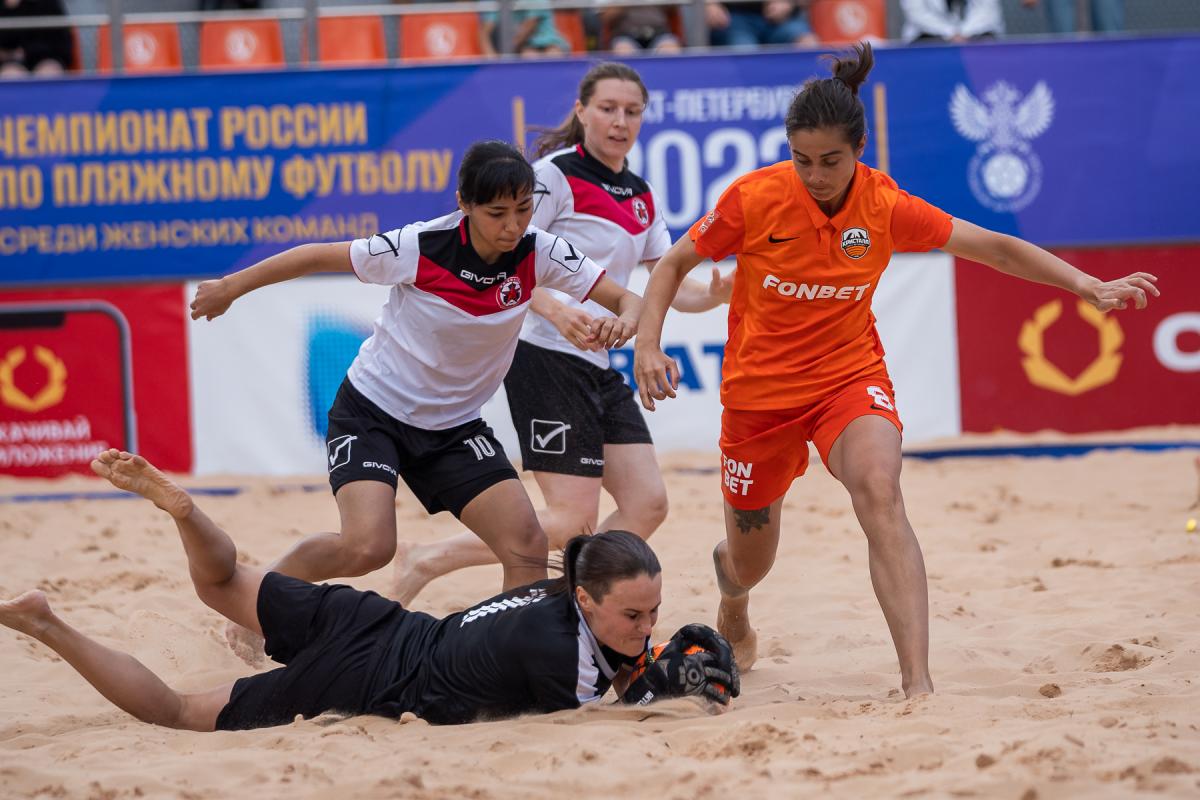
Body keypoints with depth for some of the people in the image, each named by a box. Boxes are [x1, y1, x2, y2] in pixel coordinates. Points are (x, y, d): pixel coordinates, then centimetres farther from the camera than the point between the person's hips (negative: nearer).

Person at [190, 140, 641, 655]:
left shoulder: (538, 254, -14)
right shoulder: (421, 247, -24)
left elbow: (627, 299, -12)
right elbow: (318, 257, -11)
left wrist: (623, 321, -37)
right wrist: (230, 288, -2)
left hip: (454, 427, 4)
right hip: (372, 412, -4)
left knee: (528, 548, -12)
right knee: (367, 546, -24)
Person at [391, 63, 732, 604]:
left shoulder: (640, 196, 15)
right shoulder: (556, 175, -10)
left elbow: (671, 286, 16)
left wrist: (715, 295, -6)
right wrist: (555, 309, -30)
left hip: (599, 369, 8)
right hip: (548, 362, -8)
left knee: (646, 505, 0)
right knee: (573, 523, -13)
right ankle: (425, 562, -3)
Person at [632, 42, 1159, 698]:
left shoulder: (886, 207, -13)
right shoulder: (754, 199, -17)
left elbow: (996, 249, -5)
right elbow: (675, 263, -2)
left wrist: (1090, 286, -14)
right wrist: (647, 345, -17)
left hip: (850, 375, 0)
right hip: (759, 387, 0)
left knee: (880, 496, -30)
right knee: (750, 559, 13)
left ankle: (917, 682, -37)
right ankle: (733, 611, 55)